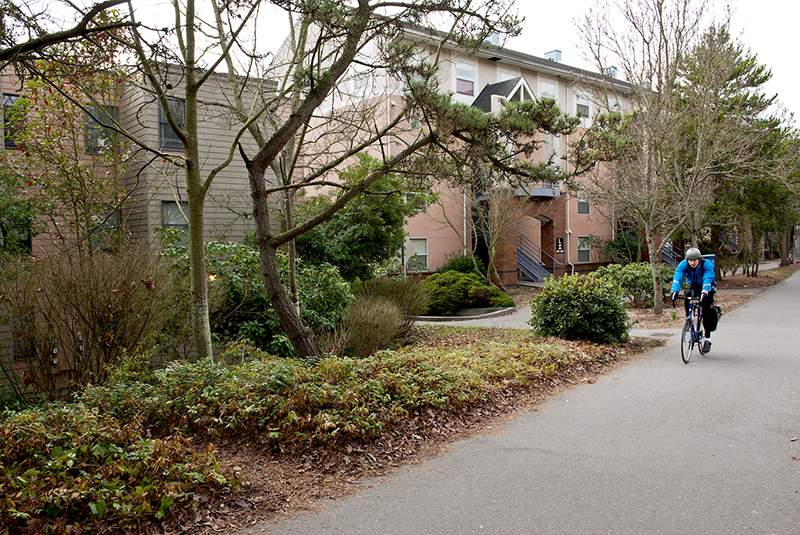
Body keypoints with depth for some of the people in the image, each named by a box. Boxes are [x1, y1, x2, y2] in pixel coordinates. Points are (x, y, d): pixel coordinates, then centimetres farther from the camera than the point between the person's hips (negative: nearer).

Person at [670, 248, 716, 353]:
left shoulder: (707, 264, -30)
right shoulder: (684, 264, -24)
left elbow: (707, 279, -44)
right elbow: (677, 277, -36)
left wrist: (704, 293, -61)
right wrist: (674, 291, -54)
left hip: (707, 288, -2)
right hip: (693, 286, 2)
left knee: (706, 309, -19)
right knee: (688, 295, -31)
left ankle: (707, 339, -8)